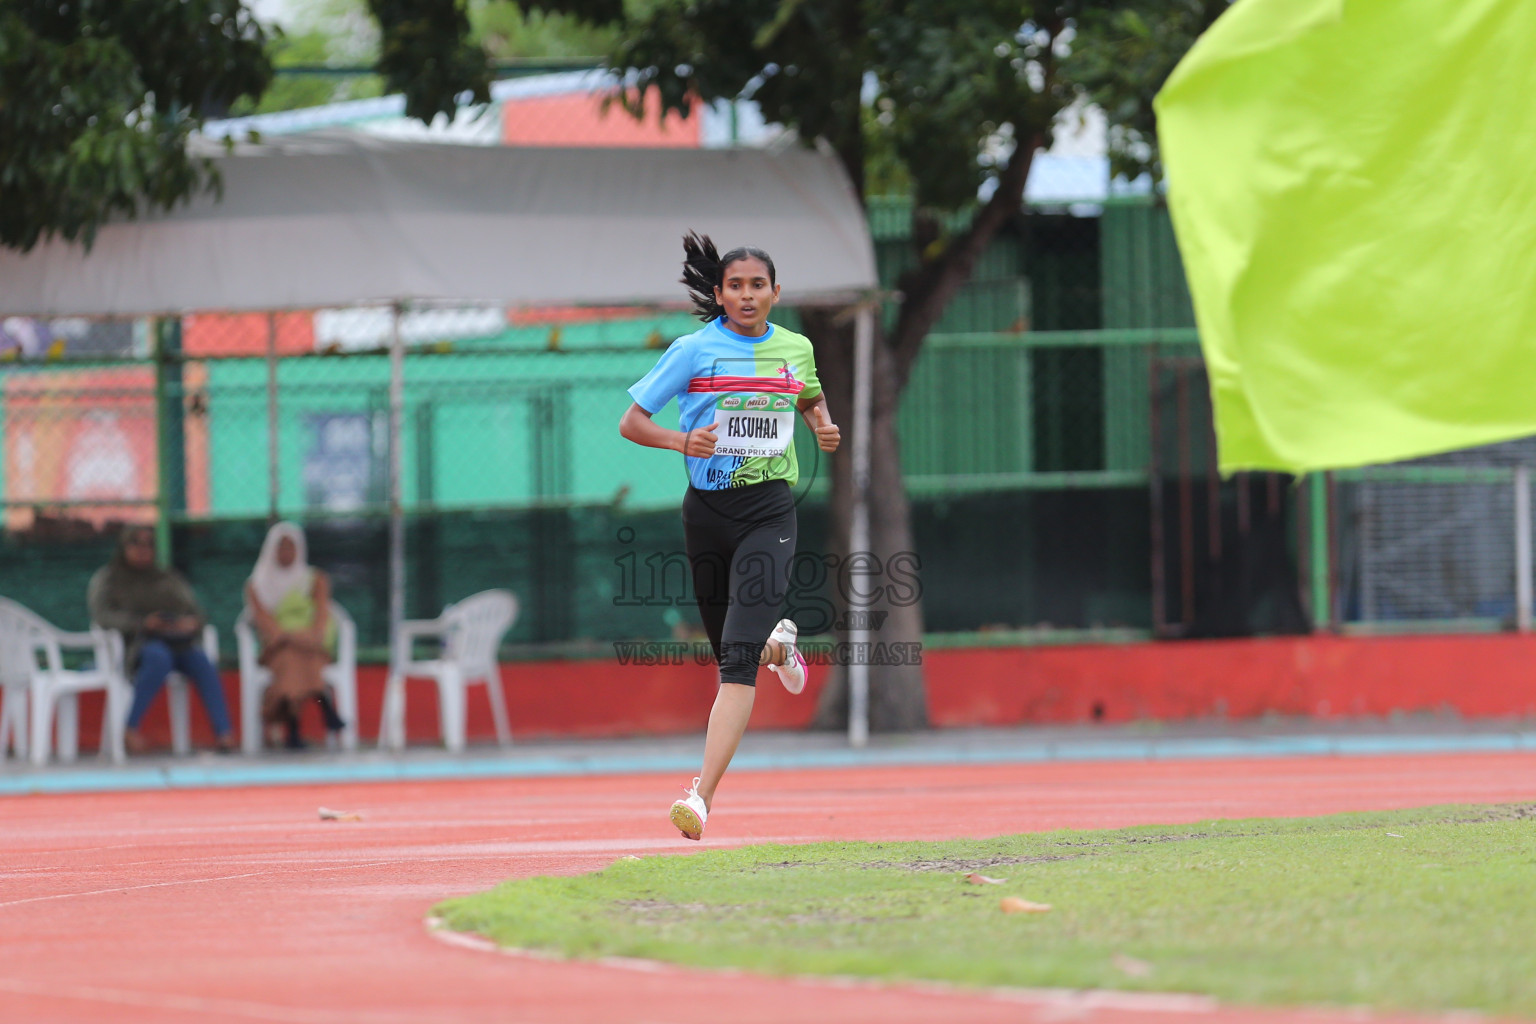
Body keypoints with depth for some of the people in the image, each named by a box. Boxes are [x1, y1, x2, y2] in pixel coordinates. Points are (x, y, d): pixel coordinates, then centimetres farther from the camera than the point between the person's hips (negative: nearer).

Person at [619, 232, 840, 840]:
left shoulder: (796, 349, 6)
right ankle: (777, 644, 52)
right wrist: (682, 441, -19)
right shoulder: (693, 351, -2)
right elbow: (631, 423, -1)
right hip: (707, 511, 1)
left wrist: (823, 427, 6)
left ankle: (703, 794, -23)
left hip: (769, 512, -1)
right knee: (729, 651, 13)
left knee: (738, 658, -15)